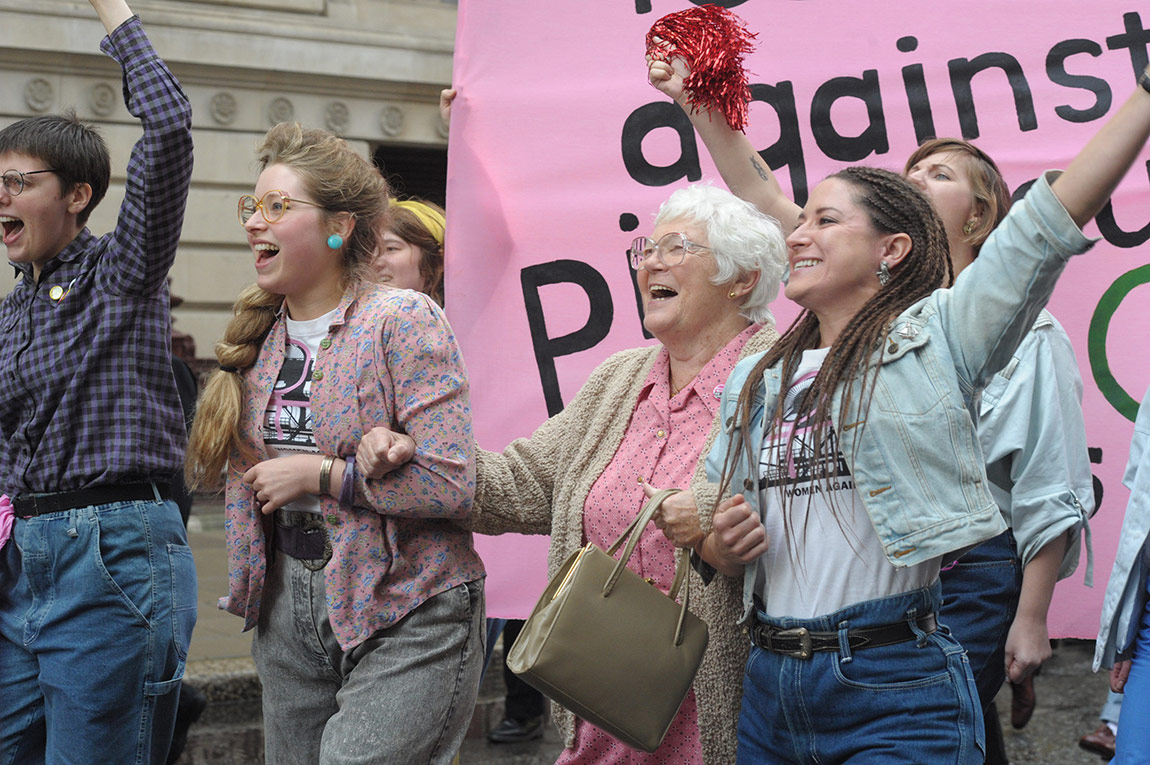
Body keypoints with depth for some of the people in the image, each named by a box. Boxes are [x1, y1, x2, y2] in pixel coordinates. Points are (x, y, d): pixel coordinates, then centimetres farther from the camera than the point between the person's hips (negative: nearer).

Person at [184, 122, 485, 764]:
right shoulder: (259, 332, 8)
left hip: (405, 616, -7)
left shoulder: (403, 321, -13)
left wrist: (316, 474, -16)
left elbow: (451, 483, -21)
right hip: (289, 603, 7)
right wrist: (252, 586, 13)